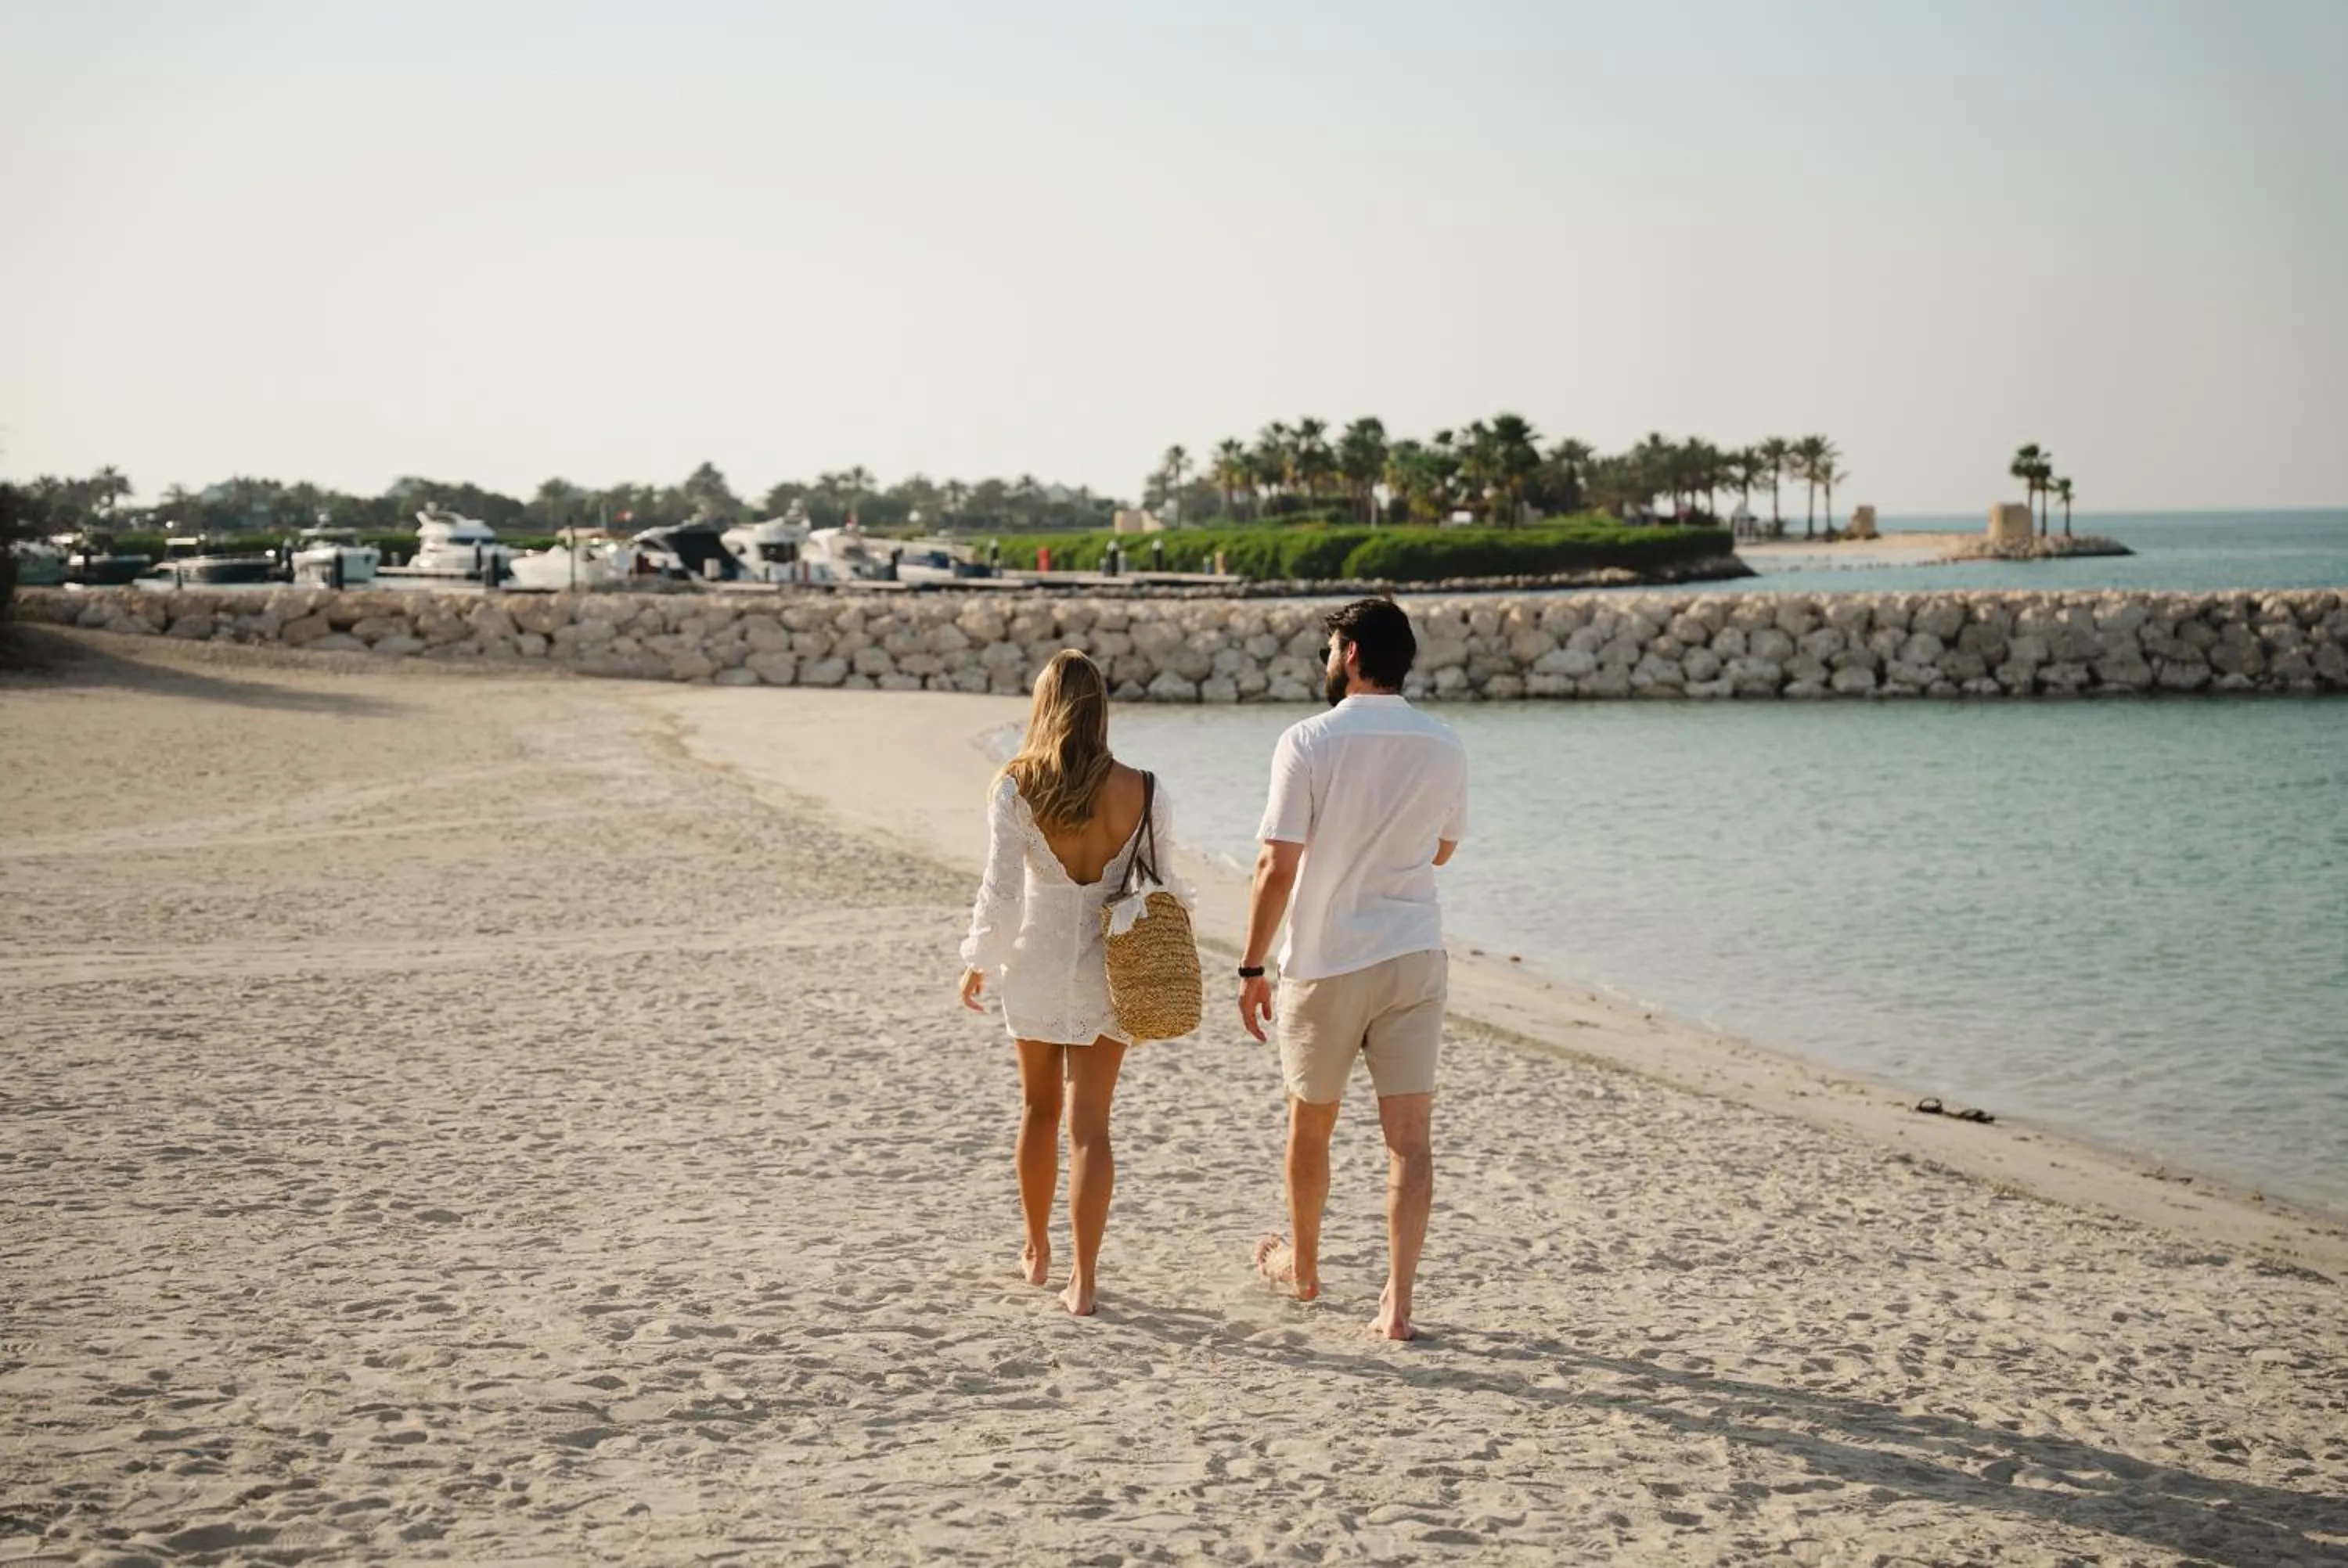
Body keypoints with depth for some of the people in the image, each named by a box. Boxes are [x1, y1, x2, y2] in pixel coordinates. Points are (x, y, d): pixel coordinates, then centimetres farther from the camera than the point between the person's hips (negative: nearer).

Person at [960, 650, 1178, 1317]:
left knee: (1040, 1110, 19)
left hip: (1036, 967, 0)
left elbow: (999, 891, -12)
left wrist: (977, 962, 4)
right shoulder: (1142, 793, -8)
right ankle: (1083, 1279, -1)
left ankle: (1037, 1252, 35)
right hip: (1108, 971, 0)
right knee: (1090, 1123, 3)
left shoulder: (1015, 789, -13)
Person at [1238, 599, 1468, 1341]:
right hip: (1415, 958, 2)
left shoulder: (1309, 742, -11)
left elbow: (1277, 867, -14)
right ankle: (1397, 1301, -6)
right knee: (1410, 1136, 1)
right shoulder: (1444, 747, 1)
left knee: (1310, 1123, 17)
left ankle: (1302, 1267, 36)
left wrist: (1252, 967, -6)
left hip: (1326, 962, -2)